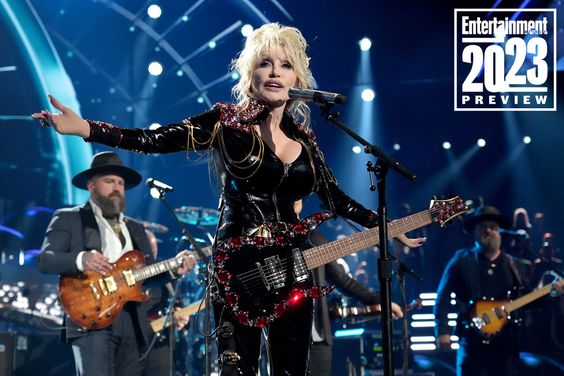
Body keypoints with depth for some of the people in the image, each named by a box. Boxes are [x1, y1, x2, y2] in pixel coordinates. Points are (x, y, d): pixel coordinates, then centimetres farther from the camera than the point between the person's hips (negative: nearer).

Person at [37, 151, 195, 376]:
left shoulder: (135, 228, 25)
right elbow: (45, 260, -7)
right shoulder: (68, 218, 6)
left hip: (132, 324, 6)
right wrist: (81, 259, -26)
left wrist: (174, 269, -1)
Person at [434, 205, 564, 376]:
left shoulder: (513, 265, 14)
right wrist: (443, 332, -8)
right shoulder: (462, 261, 3)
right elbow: (443, 299, 1)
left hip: (506, 342, 3)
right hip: (472, 341, -3)